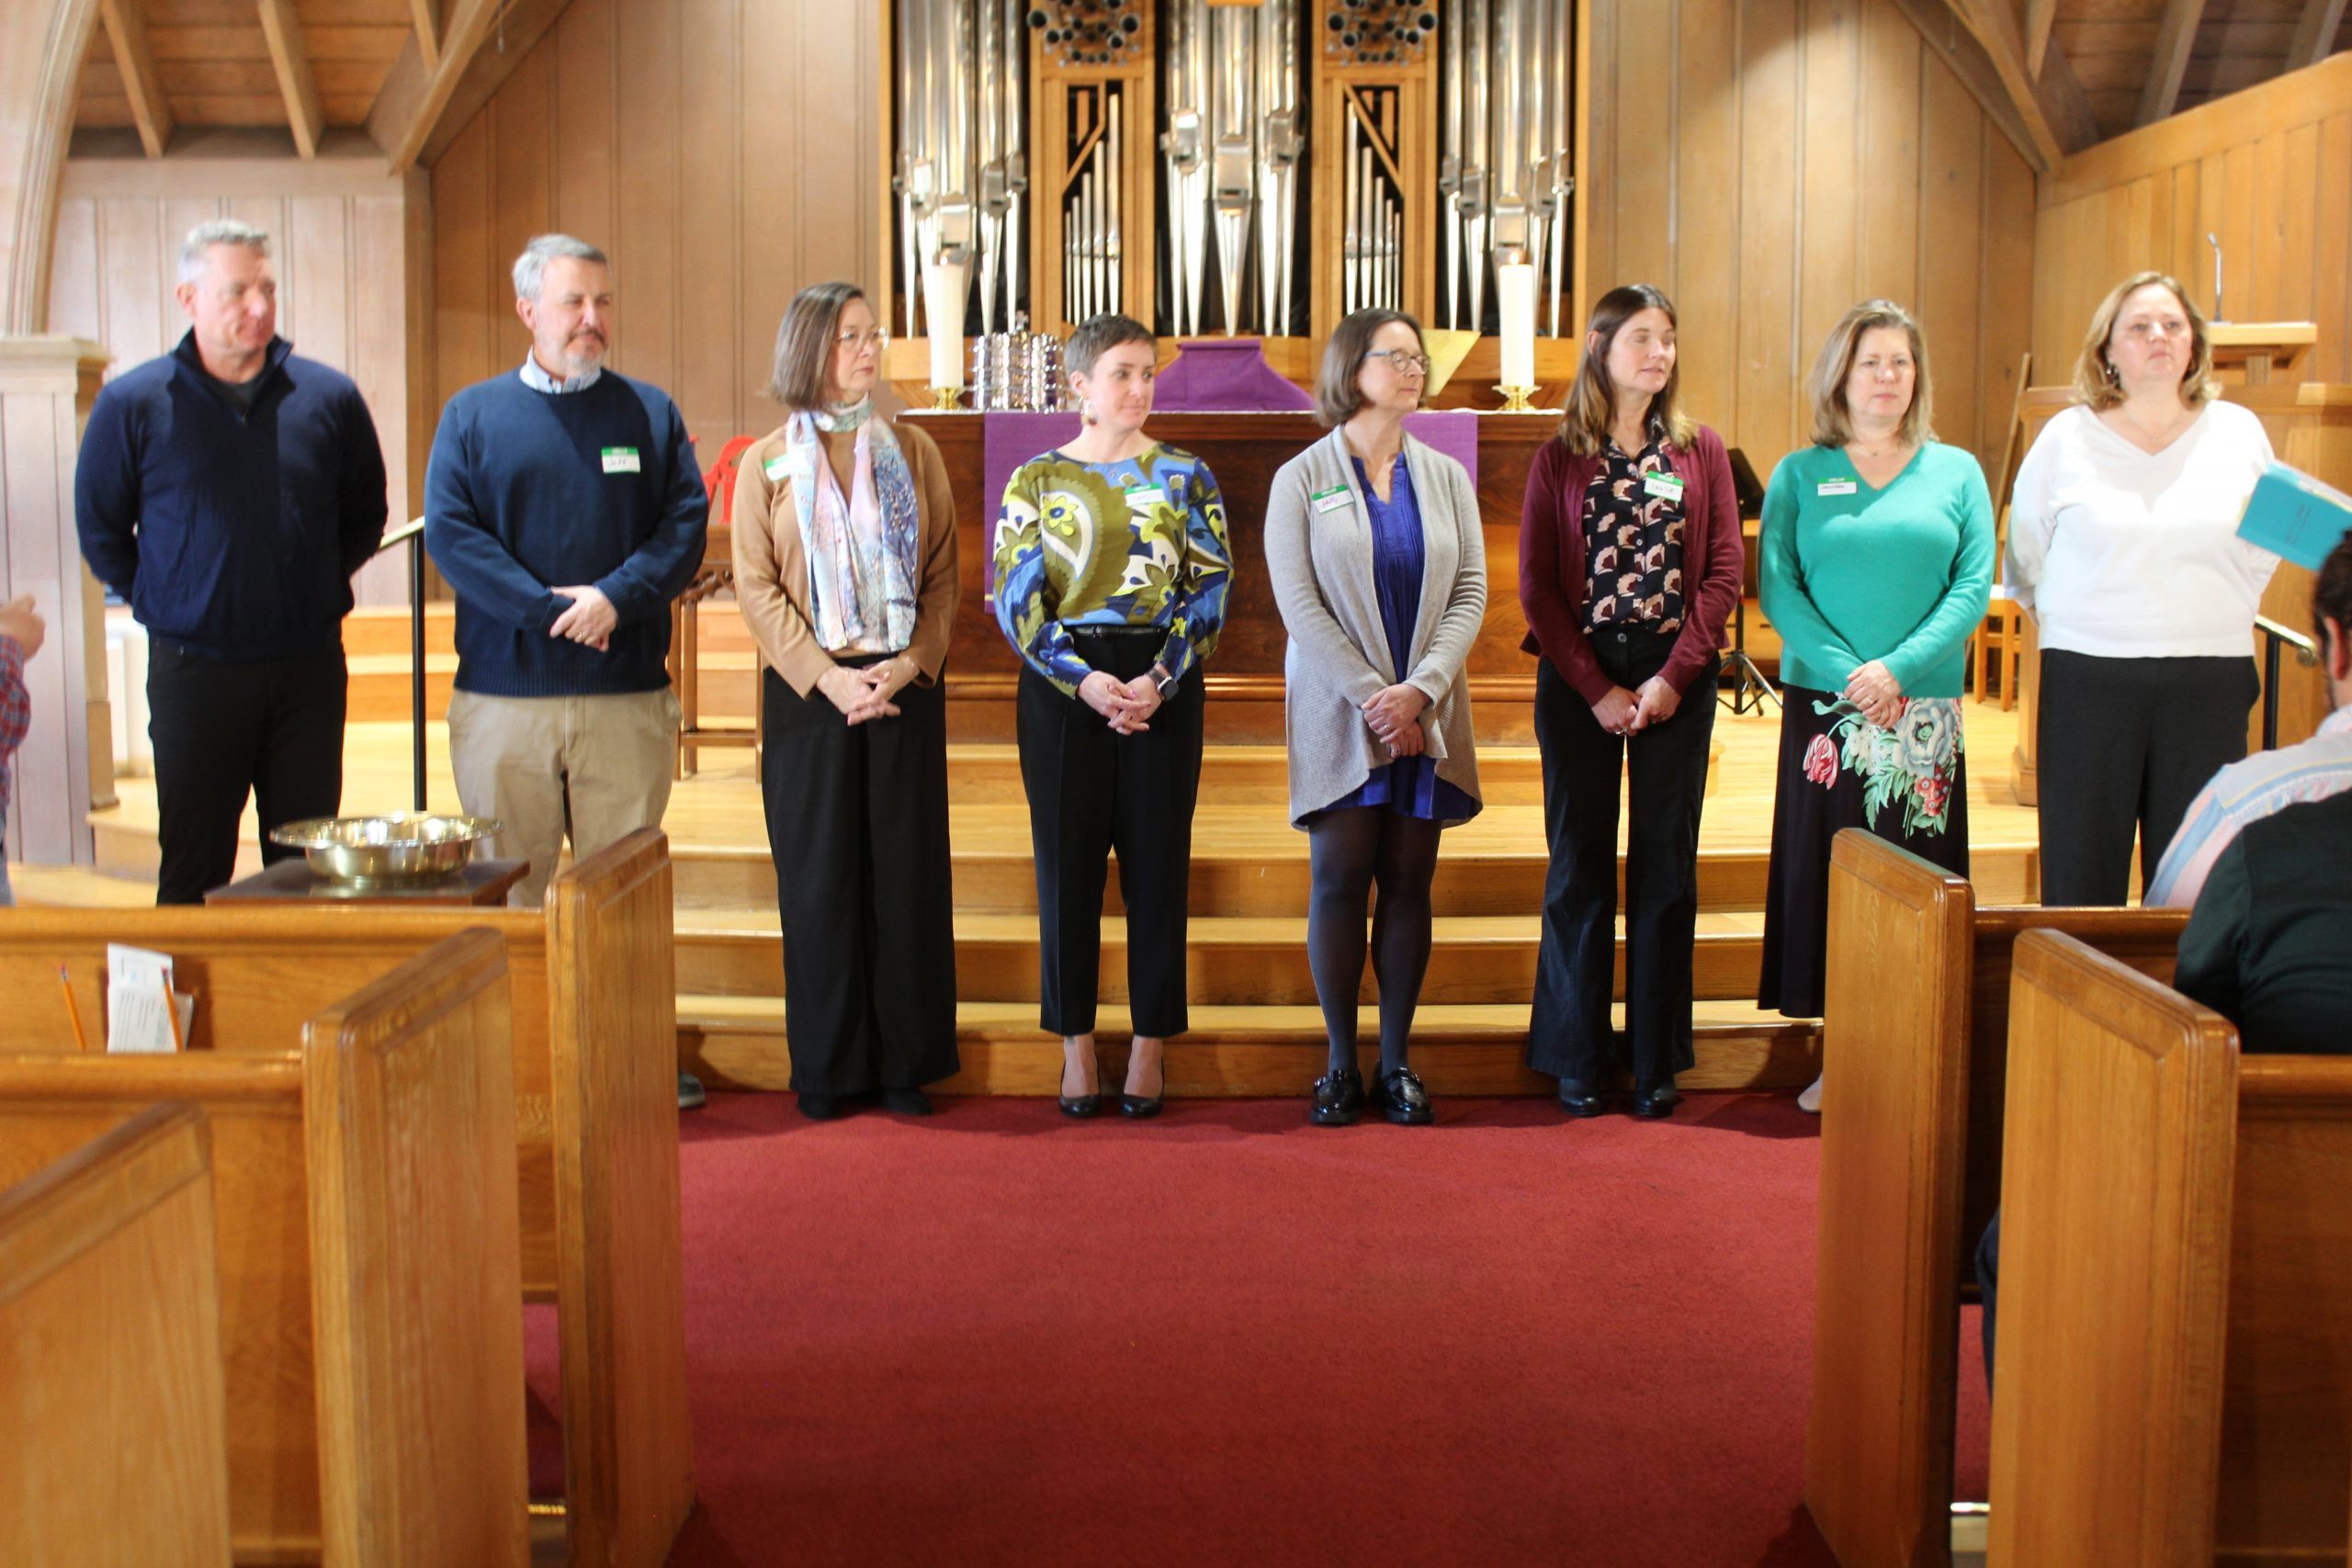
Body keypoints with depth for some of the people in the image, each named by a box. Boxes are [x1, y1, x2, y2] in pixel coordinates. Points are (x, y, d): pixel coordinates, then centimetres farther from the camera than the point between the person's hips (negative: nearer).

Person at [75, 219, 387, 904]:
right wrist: (159, 600, 4)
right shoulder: (132, 404, -2)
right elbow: (100, 532, 9)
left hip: (308, 667, 2)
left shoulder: (330, 397, 2)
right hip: (192, 668, -1)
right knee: (193, 875, 5)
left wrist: (317, 590, 10)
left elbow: (365, 518, 15)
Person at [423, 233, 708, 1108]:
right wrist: (546, 608, -14)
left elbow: (686, 524, 1)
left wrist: (615, 596, -15)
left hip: (628, 694, 1)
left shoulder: (650, 412, 11)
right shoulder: (473, 415, 7)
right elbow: (449, 533, -3)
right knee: (506, 882, 5)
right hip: (504, 693, 0)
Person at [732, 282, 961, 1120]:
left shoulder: (912, 451, 8)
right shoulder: (767, 462, 4)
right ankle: (827, 1066, 13)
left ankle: (906, 1060, 12)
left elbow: (944, 575, 5)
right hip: (809, 690, -1)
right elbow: (757, 587, -1)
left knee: (907, 869, 2)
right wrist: (827, 676, -13)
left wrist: (909, 665, -10)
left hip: (905, 686, 1)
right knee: (820, 873, 3)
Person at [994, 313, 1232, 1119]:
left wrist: (1161, 680, -14)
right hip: (1062, 689, 0)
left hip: (1162, 685, 0)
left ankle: (1151, 1043, 14)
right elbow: (1015, 598, -3)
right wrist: (1082, 679, -15)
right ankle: (1076, 1043, 15)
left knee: (1157, 862, 3)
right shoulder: (1036, 480, 4)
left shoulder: (1185, 476, 4)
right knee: (1066, 863, 4)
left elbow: (1211, 589, -1)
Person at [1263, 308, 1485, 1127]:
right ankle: (1341, 1062, 7)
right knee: (1339, 879, -1)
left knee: (1409, 882, 4)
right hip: (1339, 713, -3)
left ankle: (1396, 1059, 12)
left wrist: (1419, 690, -11)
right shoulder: (1303, 478, 1)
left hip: (1425, 713, 3)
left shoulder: (1446, 477, 10)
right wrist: (1373, 695, -13)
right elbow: (1298, 601, -6)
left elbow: (1470, 593, 3)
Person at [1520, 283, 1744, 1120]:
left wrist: (1673, 676, -10)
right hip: (1577, 679, -1)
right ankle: (1578, 1058, 13)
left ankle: (1657, 1059, 13)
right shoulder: (1559, 459, 2)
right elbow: (1536, 587, -1)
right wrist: (1596, 689, -9)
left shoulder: (1700, 451, 6)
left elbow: (1724, 570, 1)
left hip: (1675, 679, 1)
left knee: (1666, 864, 4)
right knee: (1580, 863, 3)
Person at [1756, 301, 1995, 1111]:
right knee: (1828, 868, 0)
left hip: (1925, 711, 0)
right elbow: (1775, 585, -2)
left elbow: (1975, 584, 0)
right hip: (1824, 706, 0)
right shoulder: (1800, 474, 7)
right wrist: (1848, 672, -14)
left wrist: (1899, 667, -14)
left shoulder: (1956, 472, 9)